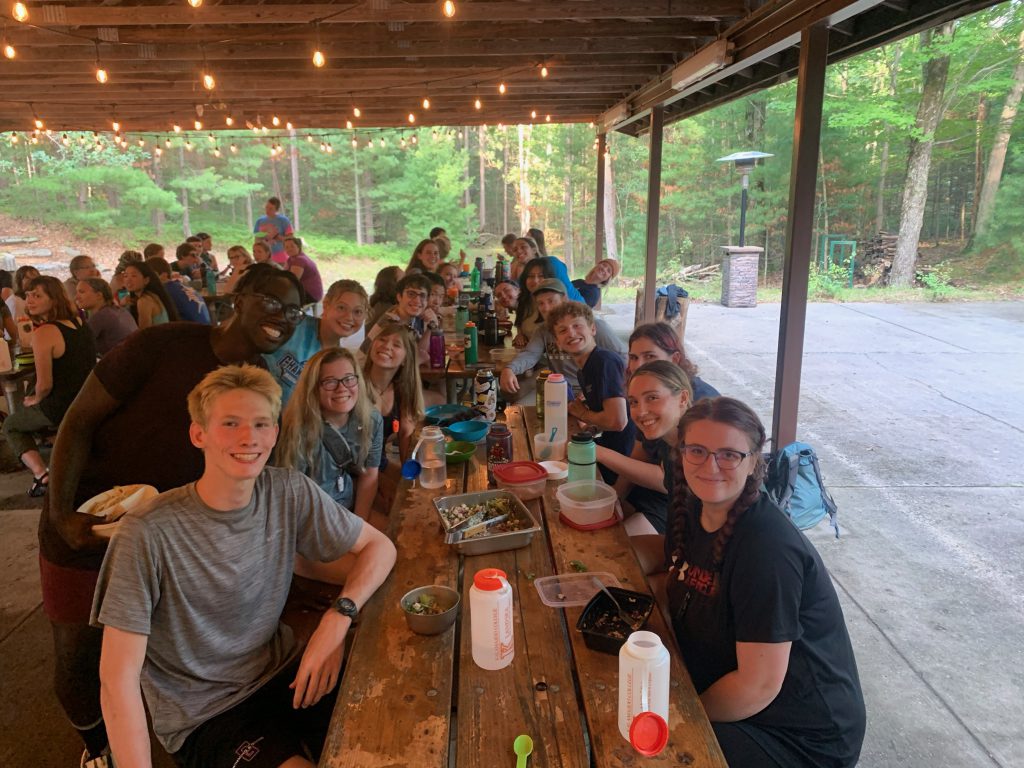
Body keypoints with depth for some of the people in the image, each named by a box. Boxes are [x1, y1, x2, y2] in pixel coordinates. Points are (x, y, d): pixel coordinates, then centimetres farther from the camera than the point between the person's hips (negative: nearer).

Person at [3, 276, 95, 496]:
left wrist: (34, 401, 1)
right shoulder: (79, 322, 2)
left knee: (10, 426, 23)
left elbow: (44, 385, -21)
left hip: (61, 409, -7)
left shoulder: (43, 333, -22)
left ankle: (40, 473, 1)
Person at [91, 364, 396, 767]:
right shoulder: (147, 533, -21)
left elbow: (379, 546, 0)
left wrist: (339, 617, -16)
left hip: (283, 674, 4)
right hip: (202, 716, -4)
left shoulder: (290, 493, -9)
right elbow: (118, 677, -17)